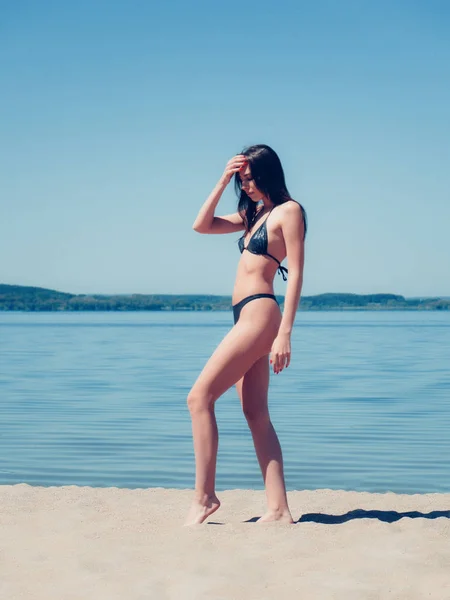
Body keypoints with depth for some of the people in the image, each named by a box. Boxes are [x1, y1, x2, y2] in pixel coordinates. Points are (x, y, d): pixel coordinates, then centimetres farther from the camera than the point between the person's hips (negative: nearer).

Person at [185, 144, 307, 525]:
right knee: (256, 415, 4)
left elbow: (296, 273, -11)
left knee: (200, 397, -11)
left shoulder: (288, 210, -4)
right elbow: (201, 225, 22)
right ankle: (279, 508, 3)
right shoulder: (255, 214, 21)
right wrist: (223, 181, 12)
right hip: (247, 317, 9)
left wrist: (285, 333, -18)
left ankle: (204, 497, -7)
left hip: (259, 313, -9)